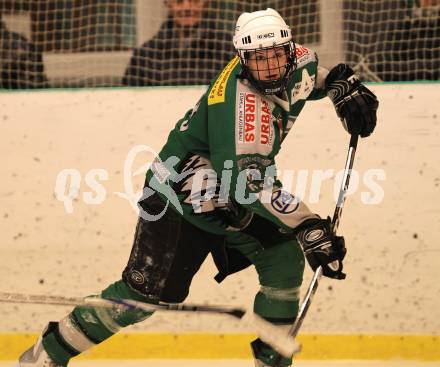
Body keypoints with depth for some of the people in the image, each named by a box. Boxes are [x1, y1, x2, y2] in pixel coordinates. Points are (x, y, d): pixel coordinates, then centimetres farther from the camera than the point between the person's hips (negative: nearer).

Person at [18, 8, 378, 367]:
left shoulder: (299, 60, -10)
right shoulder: (243, 103, -34)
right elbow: (250, 182, -41)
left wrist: (343, 86, 2)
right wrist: (309, 226, -44)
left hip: (232, 196, 8)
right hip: (179, 191, -8)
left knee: (285, 259, -10)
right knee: (148, 290, -9)